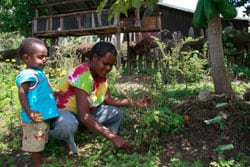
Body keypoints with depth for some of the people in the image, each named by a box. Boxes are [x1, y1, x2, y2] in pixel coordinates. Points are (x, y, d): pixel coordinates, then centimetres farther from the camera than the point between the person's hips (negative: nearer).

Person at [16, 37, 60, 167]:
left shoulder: (38, 72, 10)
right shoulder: (28, 74, -21)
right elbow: (22, 93, -28)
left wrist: (54, 93, 29)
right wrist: (28, 112, -32)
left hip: (43, 115, 10)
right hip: (36, 117, -10)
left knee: (40, 140, 26)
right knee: (35, 142, 7)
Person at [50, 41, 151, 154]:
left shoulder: (101, 74, -5)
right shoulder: (83, 75, -32)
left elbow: (108, 100, 2)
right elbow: (84, 116, -38)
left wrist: (134, 103, -11)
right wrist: (112, 137, -41)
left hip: (85, 112, 8)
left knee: (116, 112, -5)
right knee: (67, 124, -41)